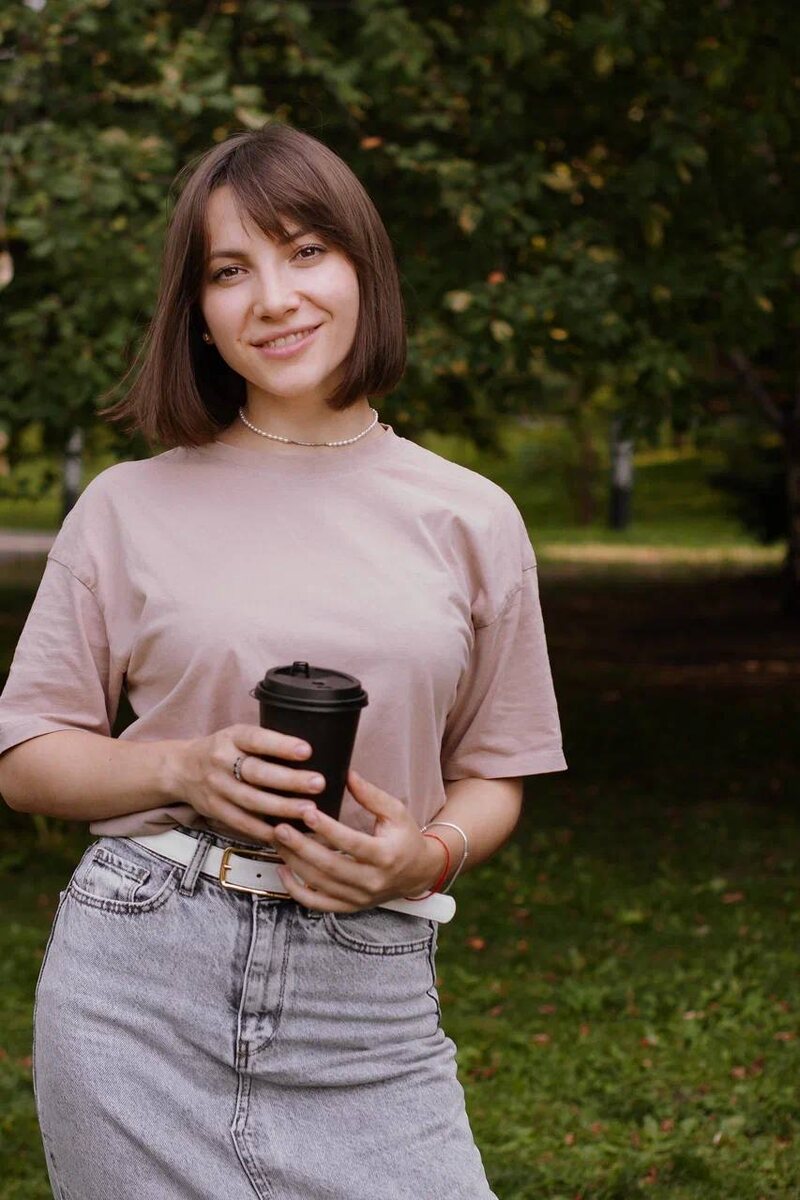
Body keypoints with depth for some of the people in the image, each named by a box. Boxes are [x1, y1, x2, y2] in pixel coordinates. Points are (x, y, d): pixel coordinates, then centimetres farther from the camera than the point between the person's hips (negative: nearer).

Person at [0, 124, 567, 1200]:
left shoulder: (471, 518, 6)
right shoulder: (128, 507, 4)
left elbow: (492, 775, 12)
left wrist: (430, 856, -9)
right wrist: (183, 768, -11)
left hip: (367, 1002, 1)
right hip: (138, 986, 0)